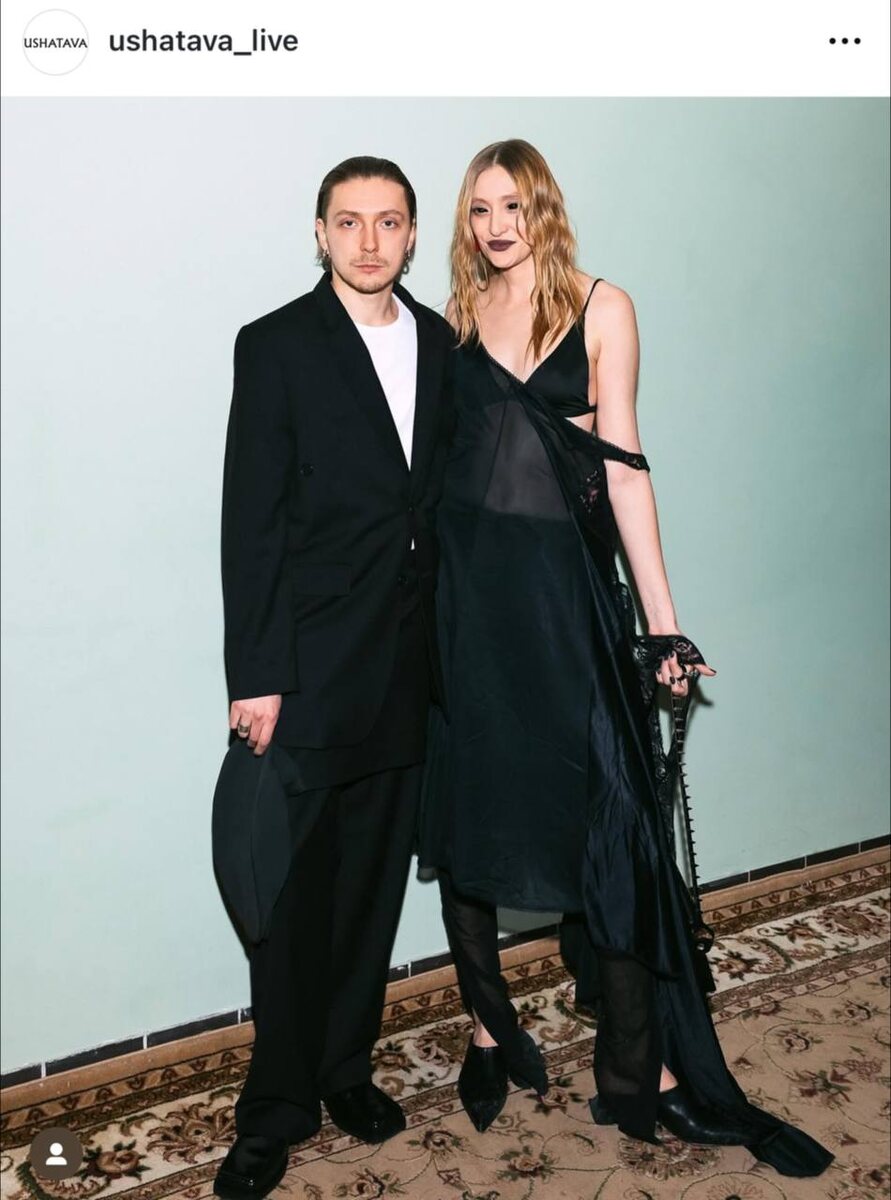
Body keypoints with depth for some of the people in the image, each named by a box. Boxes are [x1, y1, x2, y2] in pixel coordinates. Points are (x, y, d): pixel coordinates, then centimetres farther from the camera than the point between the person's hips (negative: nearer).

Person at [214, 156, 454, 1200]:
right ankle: (278, 1106, 21)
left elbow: (446, 492, 12)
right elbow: (251, 519, -8)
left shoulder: (440, 342, 10)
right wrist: (255, 675, -12)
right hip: (309, 671, -4)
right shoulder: (276, 346, -4)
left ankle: (344, 1067, 32)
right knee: (293, 893, 3)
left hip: (407, 667, 5)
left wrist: (447, 644, 7)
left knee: (374, 883, 14)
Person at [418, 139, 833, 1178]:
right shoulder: (455, 320, 10)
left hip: (566, 584, -2)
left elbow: (623, 464, -1)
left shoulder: (601, 309, 4)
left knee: (608, 819, -2)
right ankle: (489, 1030, 26)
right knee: (467, 810, 8)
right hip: (466, 585, 3)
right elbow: (431, 458, 11)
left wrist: (661, 621, -6)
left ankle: (642, 1069, 11)